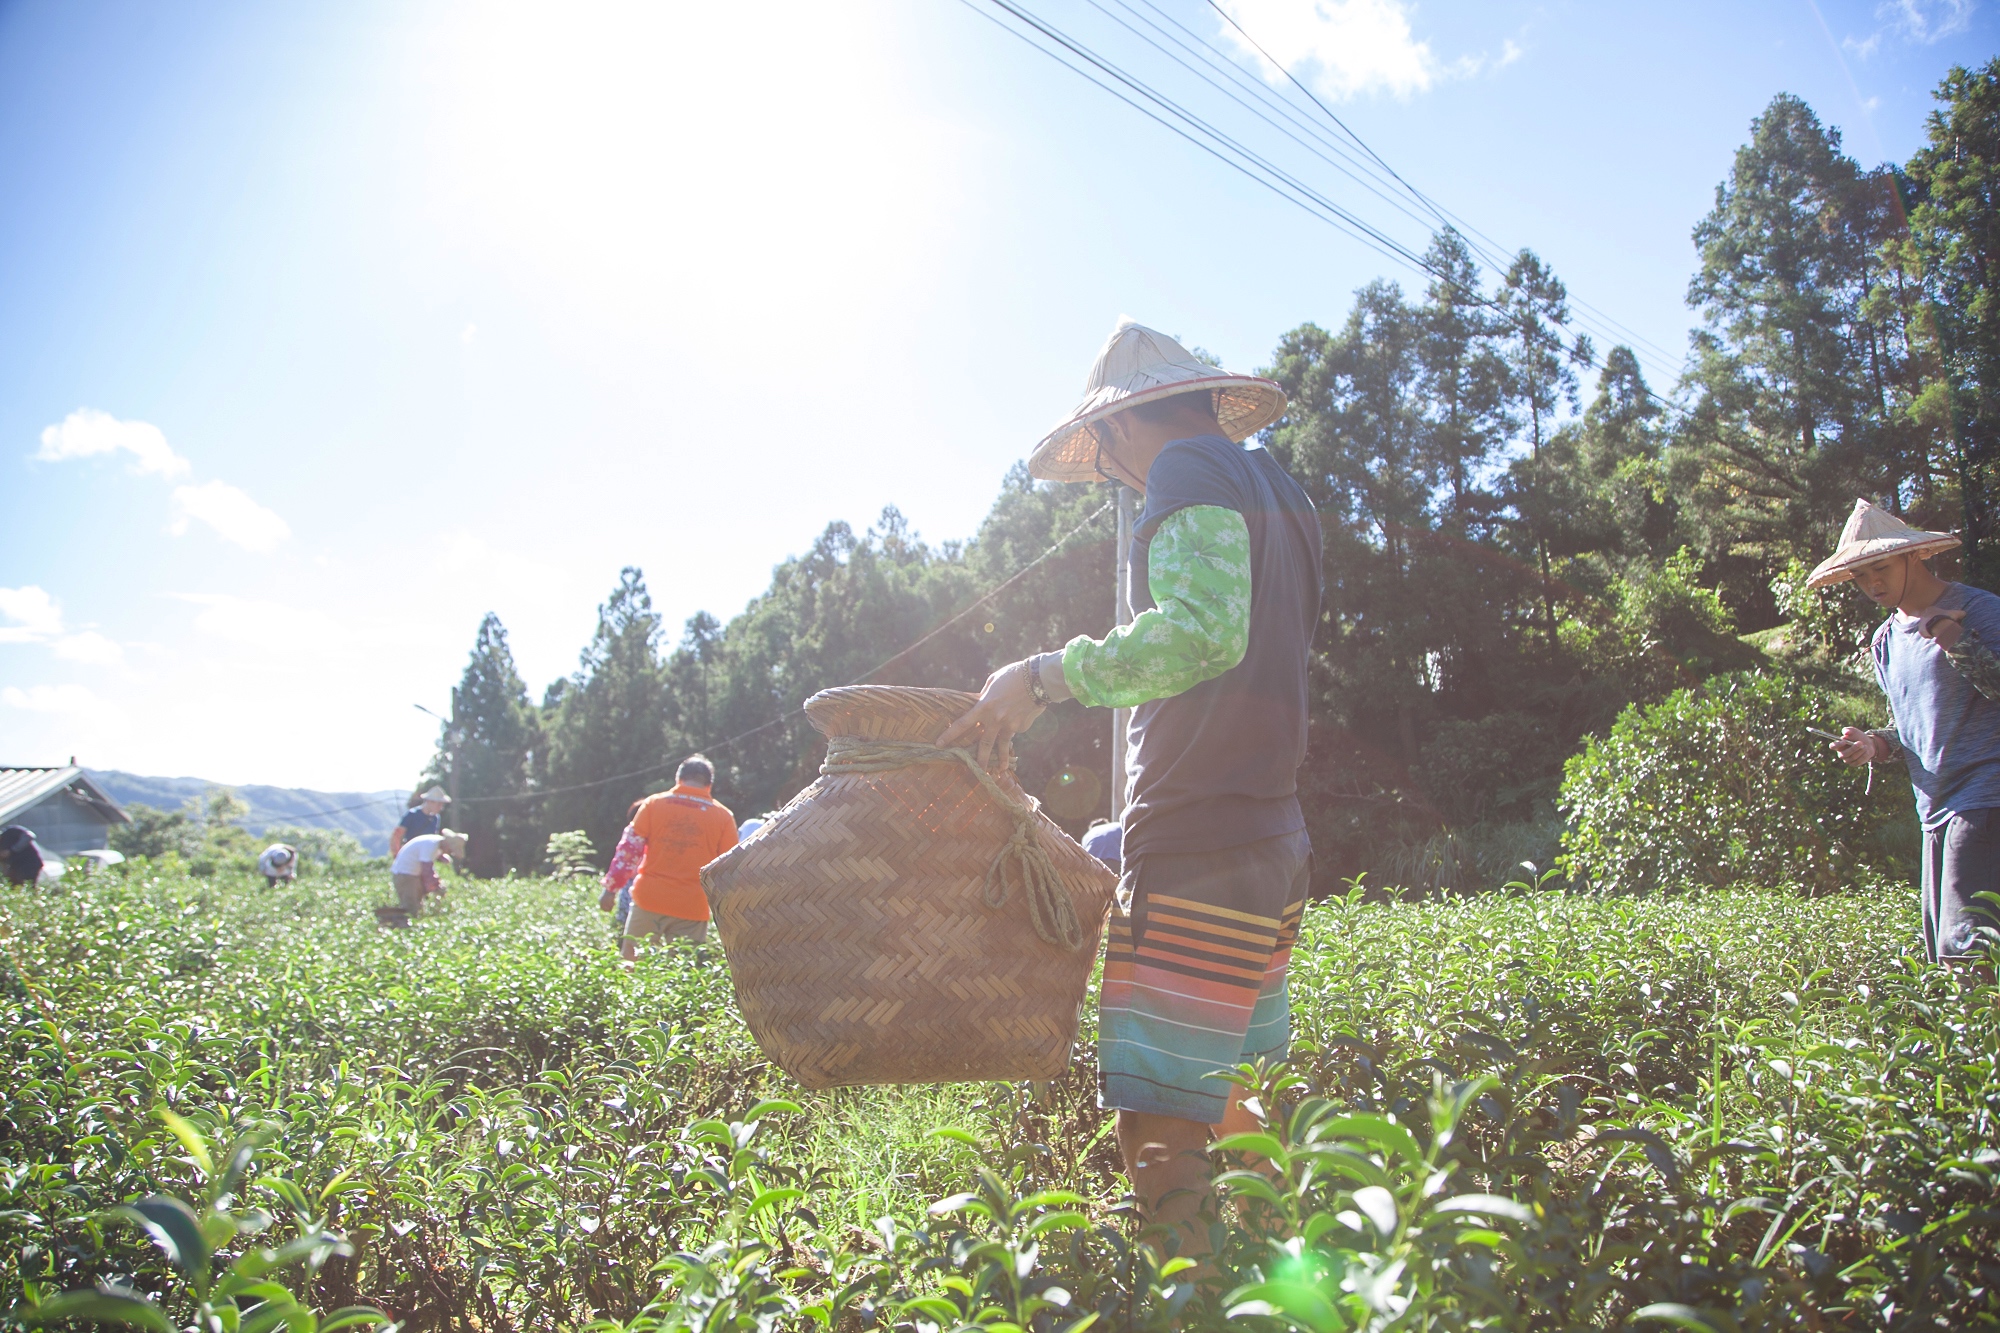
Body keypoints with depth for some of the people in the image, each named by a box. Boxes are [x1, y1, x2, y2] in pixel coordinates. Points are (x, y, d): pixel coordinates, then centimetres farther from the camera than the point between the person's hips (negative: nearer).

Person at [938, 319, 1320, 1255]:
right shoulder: (1275, 494, 23)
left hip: (1201, 857, -10)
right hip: (1271, 848, 10)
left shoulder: (1190, 470, -5)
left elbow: (1203, 631, -23)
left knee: (1161, 1140, -11)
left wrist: (1045, 675, -14)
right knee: (1240, 1124, 13)